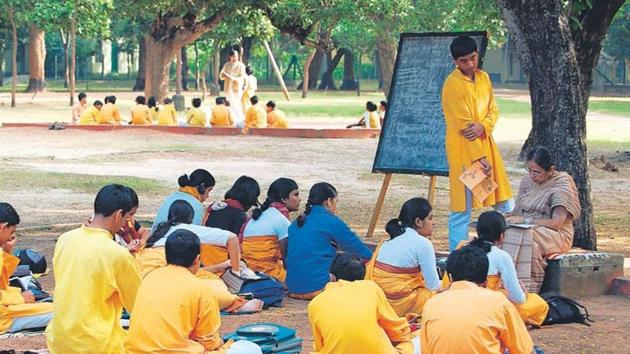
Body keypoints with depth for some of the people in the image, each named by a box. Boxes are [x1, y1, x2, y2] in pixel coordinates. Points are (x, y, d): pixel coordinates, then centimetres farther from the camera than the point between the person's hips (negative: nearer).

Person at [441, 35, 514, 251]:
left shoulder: (483, 77, 9)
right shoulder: (453, 84, -15)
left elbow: (493, 110, 10)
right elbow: (463, 124, -18)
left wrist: (483, 127, -13)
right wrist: (480, 158, -20)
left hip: (486, 143, 8)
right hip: (464, 150, -8)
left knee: (506, 205, 12)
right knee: (462, 208, -4)